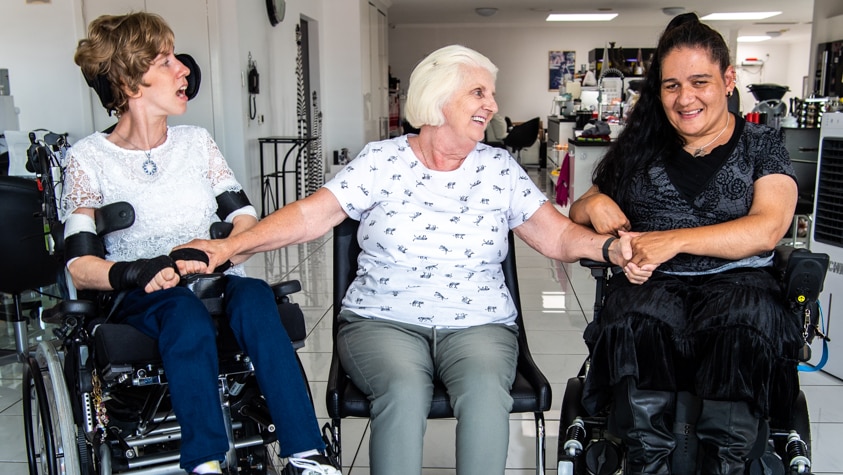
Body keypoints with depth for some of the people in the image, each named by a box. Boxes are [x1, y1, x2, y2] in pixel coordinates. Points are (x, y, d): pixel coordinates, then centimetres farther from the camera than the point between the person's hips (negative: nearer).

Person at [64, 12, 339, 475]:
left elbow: (245, 220, 5)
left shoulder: (196, 141, 12)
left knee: (253, 295, -31)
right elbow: (80, 266, -7)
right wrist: (138, 272, -28)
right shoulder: (89, 157, 1)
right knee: (185, 310, -36)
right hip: (141, 303, -2)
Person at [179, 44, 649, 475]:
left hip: (479, 325, 2)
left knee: (485, 391, -29)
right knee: (404, 391, -31)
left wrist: (609, 246, -18)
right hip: (383, 321, -1)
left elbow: (557, 235, 3)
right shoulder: (382, 160, 0)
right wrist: (230, 245, -19)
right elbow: (311, 215, -7)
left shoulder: (500, 168, 7)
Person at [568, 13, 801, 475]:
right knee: (637, 323, -34)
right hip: (651, 282, 1)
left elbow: (767, 228, -6)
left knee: (746, 322, -36)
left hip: (735, 280, -1)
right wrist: (594, 203, -3)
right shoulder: (640, 147, 18)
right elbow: (578, 213, 23)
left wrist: (675, 239, -18)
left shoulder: (761, 147, 11)